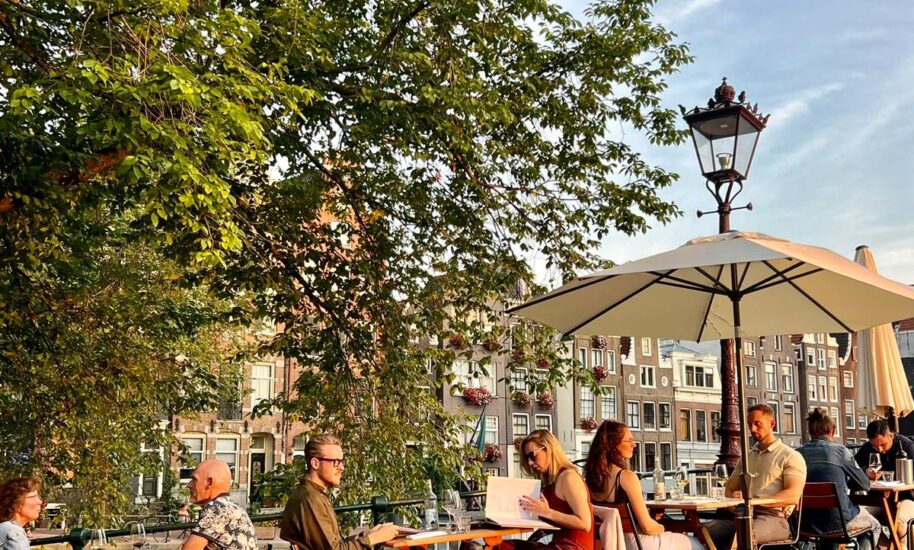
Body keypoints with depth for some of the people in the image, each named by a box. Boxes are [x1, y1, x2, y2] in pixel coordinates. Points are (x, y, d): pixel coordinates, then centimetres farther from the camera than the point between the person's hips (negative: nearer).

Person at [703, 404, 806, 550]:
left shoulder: (790, 456, 5)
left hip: (773, 517, -6)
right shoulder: (746, 457, 26)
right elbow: (729, 489, 27)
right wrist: (734, 499, 0)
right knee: (705, 530, -25)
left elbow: (793, 496, -9)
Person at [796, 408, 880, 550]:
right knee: (874, 526, 29)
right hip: (838, 521, -4)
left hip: (807, 523, 4)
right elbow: (865, 485, 4)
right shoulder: (840, 450, -5)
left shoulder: (798, 453, 1)